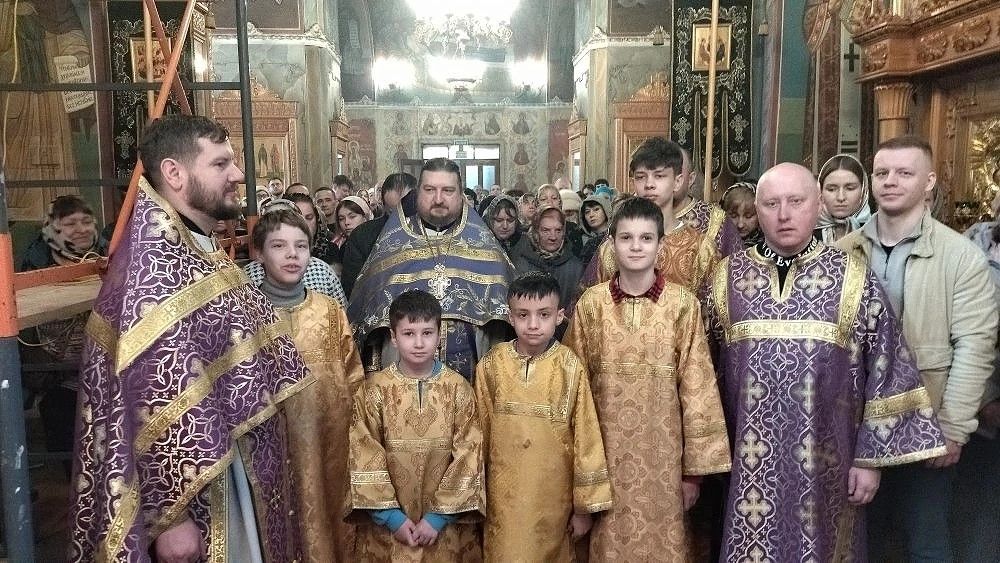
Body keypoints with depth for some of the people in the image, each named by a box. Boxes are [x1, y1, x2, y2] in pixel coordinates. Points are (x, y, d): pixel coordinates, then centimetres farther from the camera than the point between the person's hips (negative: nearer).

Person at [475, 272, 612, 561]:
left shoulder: (571, 368, -11)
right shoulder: (491, 366, -5)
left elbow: (587, 438, -6)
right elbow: (479, 433, 3)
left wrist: (585, 506, -3)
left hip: (553, 496, -1)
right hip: (503, 497, 1)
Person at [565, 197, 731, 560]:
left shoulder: (683, 304, -6)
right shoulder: (591, 303, -2)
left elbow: (696, 387, -5)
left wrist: (695, 467, -4)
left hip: (662, 453, -1)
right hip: (605, 452, 1)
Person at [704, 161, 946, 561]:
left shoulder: (853, 279, -4)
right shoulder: (727, 278, 1)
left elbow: (886, 371, -1)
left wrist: (871, 457, -2)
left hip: (824, 464, -1)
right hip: (746, 462, 1)